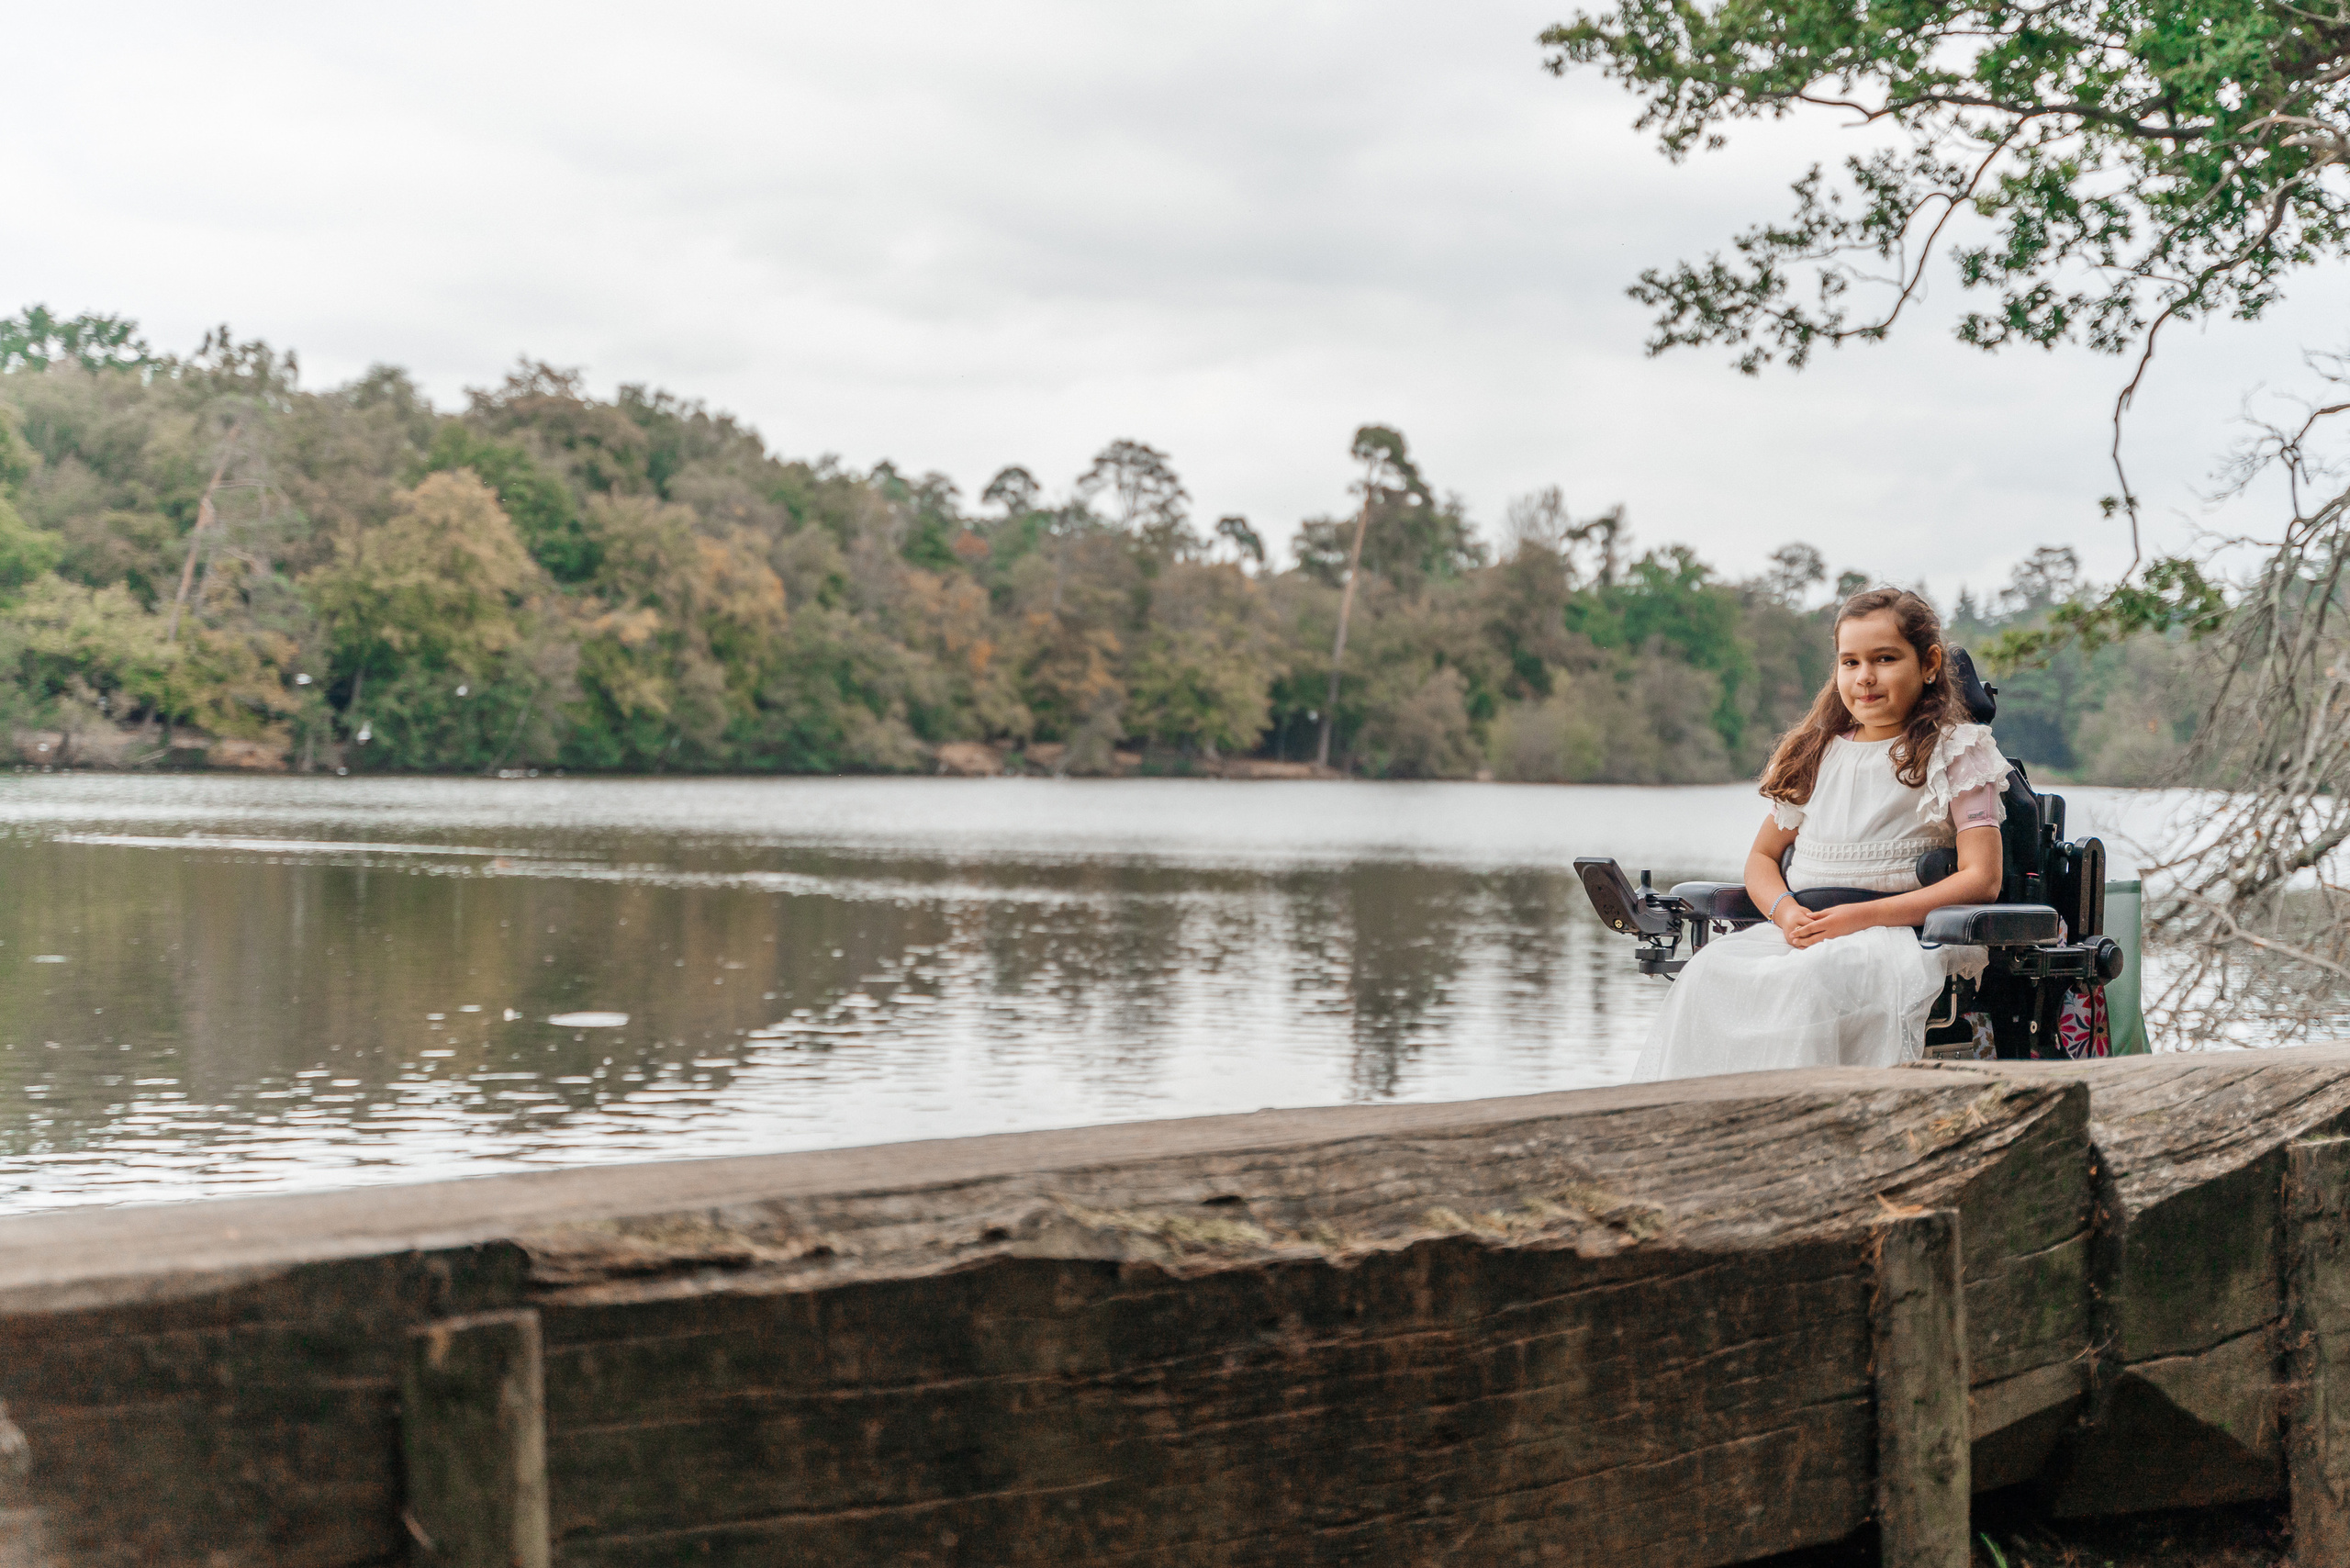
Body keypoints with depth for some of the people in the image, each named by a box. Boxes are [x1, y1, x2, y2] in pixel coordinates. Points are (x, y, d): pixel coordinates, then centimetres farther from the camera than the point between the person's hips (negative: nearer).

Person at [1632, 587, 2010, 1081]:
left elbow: (1981, 879, -5)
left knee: (1813, 977, -38)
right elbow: (1762, 856, 24)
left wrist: (1861, 916, -14)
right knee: (1710, 967, -27)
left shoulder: (1957, 752, 5)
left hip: (1906, 932, -5)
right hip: (1804, 929, 5)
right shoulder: (1817, 753, 21)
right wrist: (1785, 911, -2)